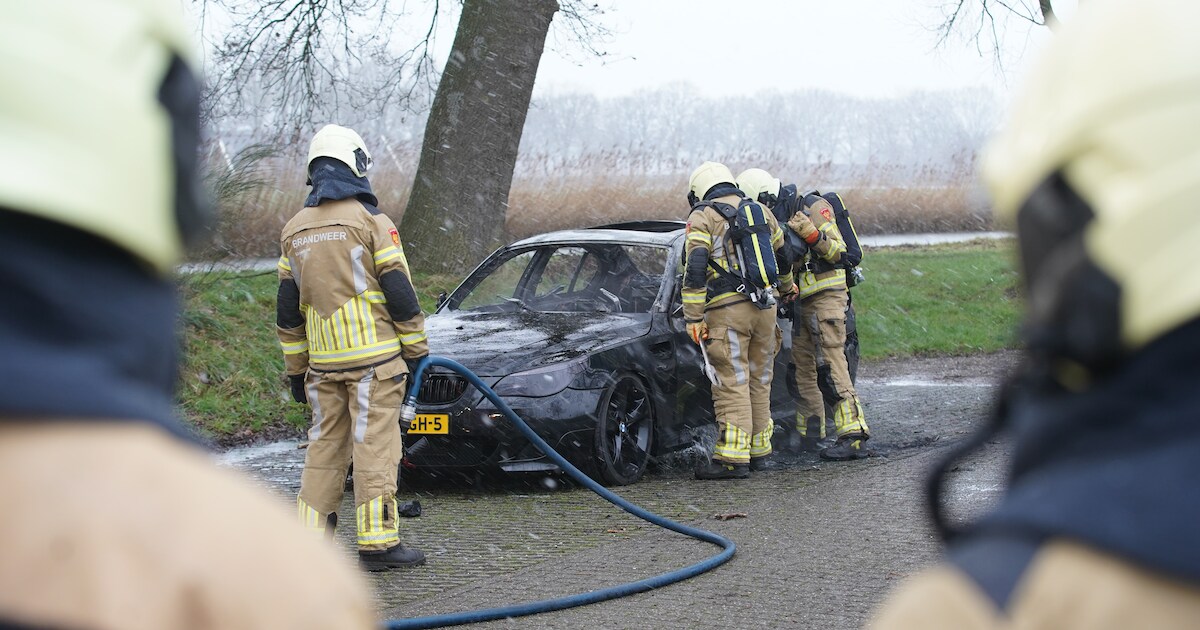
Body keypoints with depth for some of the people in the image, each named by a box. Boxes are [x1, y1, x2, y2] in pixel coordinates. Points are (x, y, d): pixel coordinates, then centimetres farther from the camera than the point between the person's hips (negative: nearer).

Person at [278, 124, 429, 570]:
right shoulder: (370, 220, -6)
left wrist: (296, 368, 19)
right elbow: (399, 291, -8)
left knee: (325, 445, 12)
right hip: (374, 357, -5)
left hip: (322, 364, 5)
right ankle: (377, 543, -4)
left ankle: (310, 538, 10)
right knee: (375, 445, -4)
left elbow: (288, 309, 14)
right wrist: (416, 349, -1)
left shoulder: (294, 231, 12)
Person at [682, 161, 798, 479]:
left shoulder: (702, 217, 0)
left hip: (727, 310, -6)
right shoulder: (761, 212, 18)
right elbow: (782, 254, 30)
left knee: (732, 383, -6)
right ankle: (760, 450, 21)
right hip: (765, 306, 6)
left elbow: (695, 268, -10)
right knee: (759, 381, 14)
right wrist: (786, 287, 49)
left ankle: (733, 457, -9)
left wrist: (693, 317, -10)